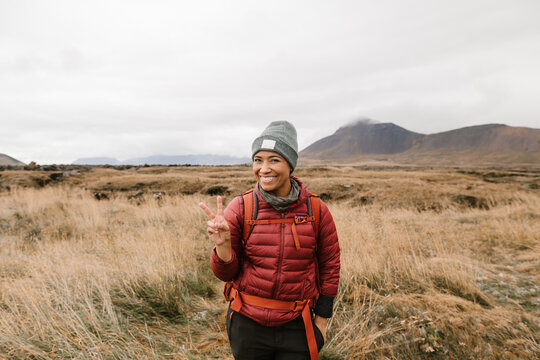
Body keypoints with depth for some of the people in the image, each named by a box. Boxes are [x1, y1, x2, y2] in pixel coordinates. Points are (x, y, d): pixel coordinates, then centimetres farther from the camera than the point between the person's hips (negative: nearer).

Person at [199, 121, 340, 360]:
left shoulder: (316, 209, -9)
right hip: (247, 324, 0)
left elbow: (329, 265, 2)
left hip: (296, 327, 0)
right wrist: (222, 244, -26)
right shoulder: (240, 208, -11)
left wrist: (321, 319, 4)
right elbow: (226, 273, -5)